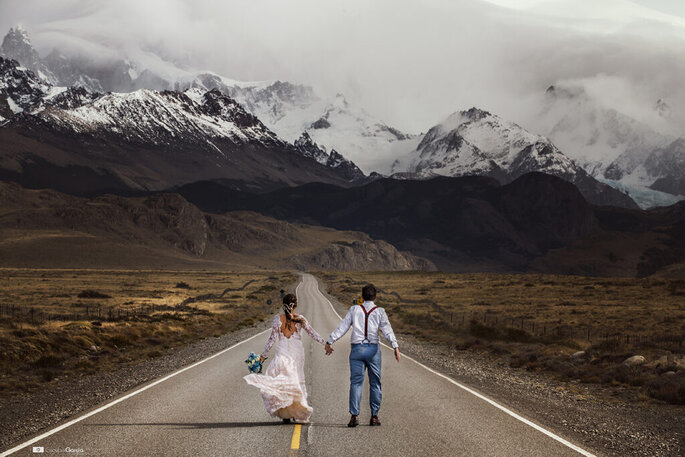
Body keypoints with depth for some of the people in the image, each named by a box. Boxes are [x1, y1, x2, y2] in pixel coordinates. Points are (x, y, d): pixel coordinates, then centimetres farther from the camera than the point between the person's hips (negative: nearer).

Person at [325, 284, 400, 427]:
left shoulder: (354, 309, 7)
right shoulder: (379, 311, 4)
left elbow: (342, 327, 5)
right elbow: (387, 330, -7)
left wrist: (330, 341, 9)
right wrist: (395, 346, -13)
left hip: (357, 348, 1)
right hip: (373, 348, -1)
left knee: (356, 382, 0)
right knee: (375, 383, 9)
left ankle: (354, 415, -10)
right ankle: (374, 416, 10)